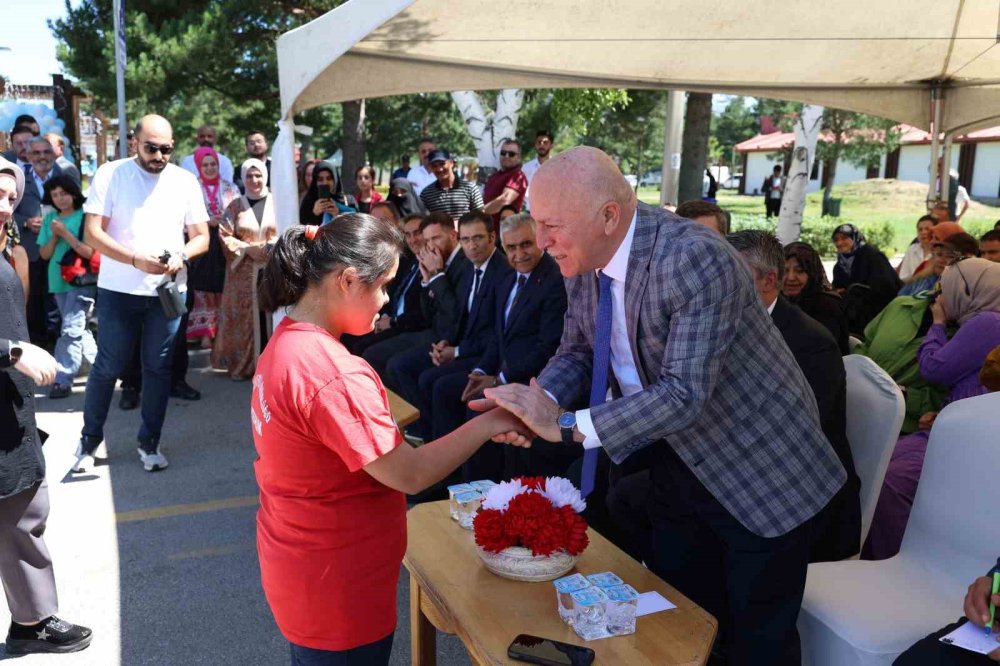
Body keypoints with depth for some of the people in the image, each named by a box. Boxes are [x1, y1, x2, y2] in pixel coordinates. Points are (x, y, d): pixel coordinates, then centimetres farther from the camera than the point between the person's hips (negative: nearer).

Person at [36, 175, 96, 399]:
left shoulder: (85, 217, -8)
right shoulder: (50, 219, 8)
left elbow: (91, 252, -15)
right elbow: (45, 254, 8)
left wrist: (65, 233, -17)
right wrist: (54, 236, -8)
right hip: (59, 282, 7)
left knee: (71, 331, -12)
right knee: (79, 330, 14)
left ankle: (63, 380, -10)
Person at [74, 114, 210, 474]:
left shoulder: (185, 181, 4)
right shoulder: (110, 174, -3)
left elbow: (202, 237, 5)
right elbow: (93, 233, -8)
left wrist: (181, 256, -16)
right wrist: (136, 260, -21)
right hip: (119, 291, -2)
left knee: (158, 367, 8)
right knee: (107, 367, 4)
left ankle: (149, 441, 21)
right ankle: (90, 438, 23)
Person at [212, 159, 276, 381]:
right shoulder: (235, 206, 8)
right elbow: (227, 239, 1)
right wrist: (250, 249, -13)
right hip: (243, 274, 0)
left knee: (271, 316, 1)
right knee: (244, 319, 1)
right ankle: (241, 365, 9)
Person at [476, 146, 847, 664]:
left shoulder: (696, 260, -31)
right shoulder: (582, 259, -7)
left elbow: (685, 393, -34)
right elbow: (577, 349, 4)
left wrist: (566, 425, -34)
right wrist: (538, 401, -17)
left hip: (758, 472, -6)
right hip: (677, 463, 7)